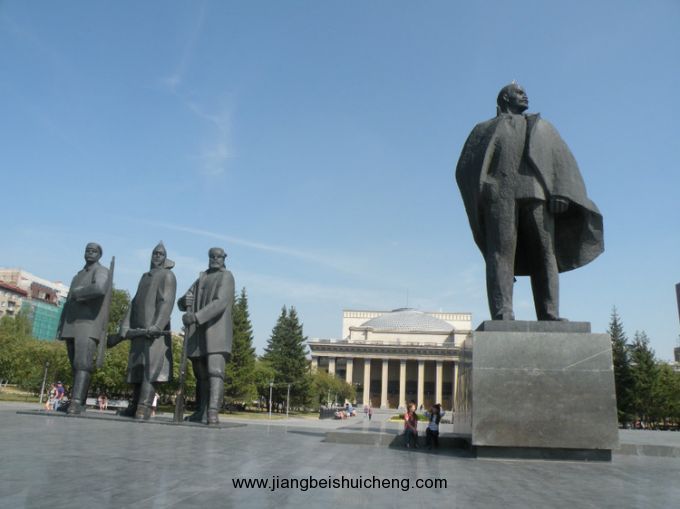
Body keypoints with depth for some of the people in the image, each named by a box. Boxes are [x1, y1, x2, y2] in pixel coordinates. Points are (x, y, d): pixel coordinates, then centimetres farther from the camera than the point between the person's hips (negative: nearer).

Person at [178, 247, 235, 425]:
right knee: (201, 375, 7)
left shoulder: (226, 277, -2)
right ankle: (201, 413, 12)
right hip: (197, 334, 7)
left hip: (216, 332, -7)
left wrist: (197, 316, -29)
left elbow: (220, 303, -18)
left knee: (215, 372, -18)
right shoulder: (201, 279, 20)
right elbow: (182, 304, 15)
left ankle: (213, 413, -27)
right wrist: (185, 301, -10)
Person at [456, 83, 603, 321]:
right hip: (500, 192, -2)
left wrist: (561, 193, -4)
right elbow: (465, 169, 13)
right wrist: (479, 193, -5)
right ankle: (502, 315, -22)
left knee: (545, 253, -8)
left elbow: (564, 160, 15)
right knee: (501, 252, -14)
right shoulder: (485, 129, 27)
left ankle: (550, 316, -12)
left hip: (537, 192, 2)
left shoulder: (542, 127, 32)